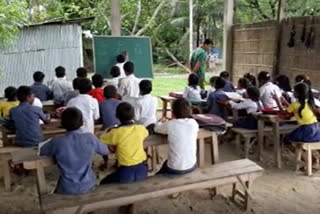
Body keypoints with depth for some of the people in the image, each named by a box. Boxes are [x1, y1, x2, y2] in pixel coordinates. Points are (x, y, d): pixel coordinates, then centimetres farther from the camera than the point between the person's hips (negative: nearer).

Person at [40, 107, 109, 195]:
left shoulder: (57, 141, -19)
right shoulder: (91, 138, -17)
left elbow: (41, 152, 3)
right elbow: (106, 151, 2)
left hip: (66, 190, -1)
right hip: (88, 186, 1)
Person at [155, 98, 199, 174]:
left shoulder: (170, 124, -15)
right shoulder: (194, 123, -6)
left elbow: (156, 128, 5)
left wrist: (162, 122, 25)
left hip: (175, 170, -4)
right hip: (192, 167, 4)